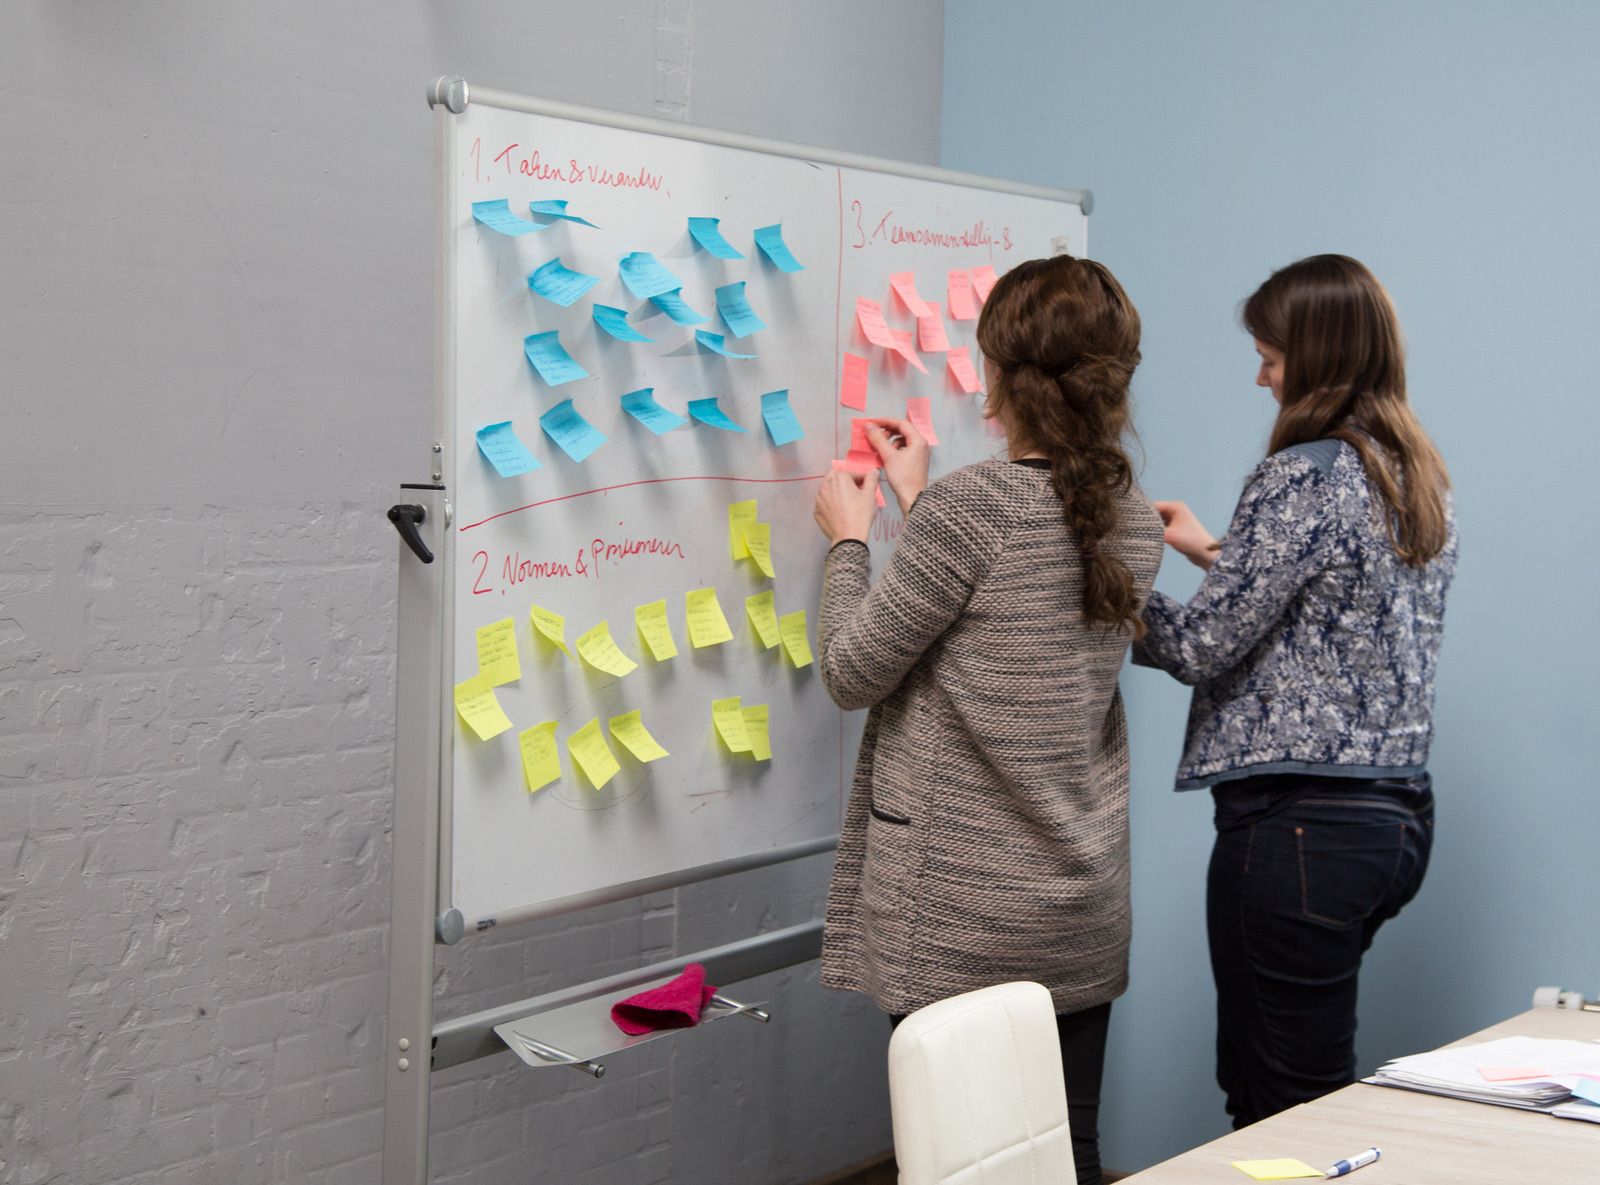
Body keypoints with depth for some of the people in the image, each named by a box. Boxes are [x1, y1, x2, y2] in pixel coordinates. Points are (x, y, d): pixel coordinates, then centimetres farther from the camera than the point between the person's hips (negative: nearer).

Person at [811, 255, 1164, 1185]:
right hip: (1085, 912, 7)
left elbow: (854, 672, -9)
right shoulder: (1137, 522, 4)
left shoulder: (970, 505, -17)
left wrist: (850, 539, 6)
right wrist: (920, 500, 25)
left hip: (963, 919, -6)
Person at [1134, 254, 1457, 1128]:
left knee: (1283, 1110, -1)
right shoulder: (1422, 480, 12)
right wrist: (1215, 554, 23)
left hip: (1301, 823, -9)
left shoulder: (1302, 476, -15)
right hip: (1399, 814, 9)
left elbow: (1203, 645, -14)